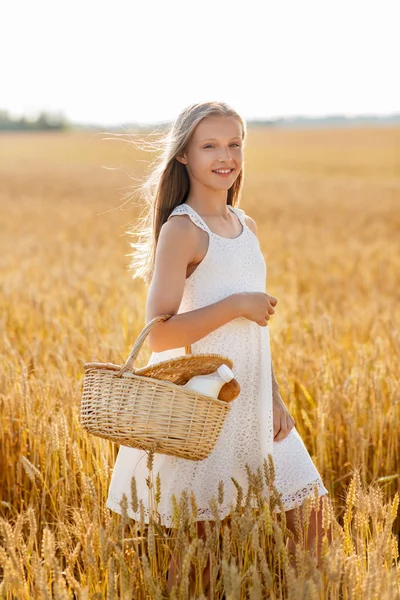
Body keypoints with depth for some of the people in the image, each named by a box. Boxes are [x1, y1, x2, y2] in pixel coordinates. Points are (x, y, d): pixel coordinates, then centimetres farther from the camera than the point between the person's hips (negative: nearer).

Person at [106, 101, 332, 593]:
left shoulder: (245, 225, 9)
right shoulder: (181, 229, -13)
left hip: (253, 398, 7)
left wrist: (274, 399, 8)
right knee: (196, 534, 5)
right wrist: (237, 303, -20)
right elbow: (159, 335, -20)